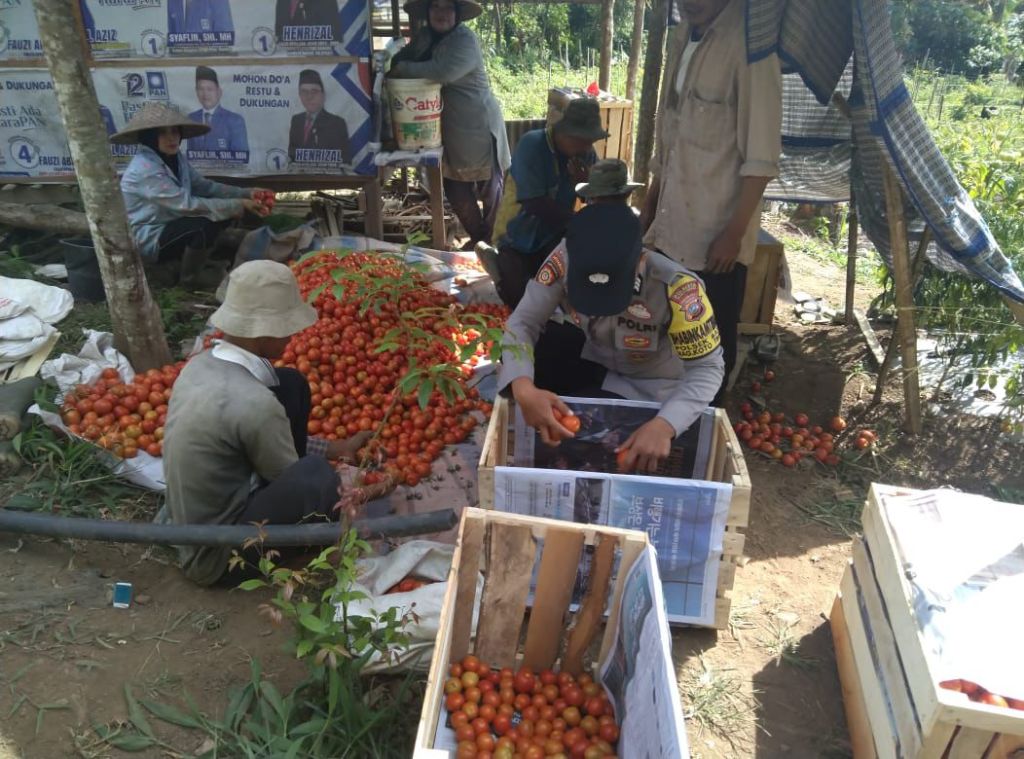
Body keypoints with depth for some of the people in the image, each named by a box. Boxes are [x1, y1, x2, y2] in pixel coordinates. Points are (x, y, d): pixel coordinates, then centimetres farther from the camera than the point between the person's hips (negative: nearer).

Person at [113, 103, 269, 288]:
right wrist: (238, 205, -28)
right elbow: (187, 204, -31)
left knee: (225, 212, -1)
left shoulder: (174, 157, 1)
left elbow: (203, 186, 1)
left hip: (171, 224, 9)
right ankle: (191, 277, -6)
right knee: (205, 225, -30)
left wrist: (246, 194, -11)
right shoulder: (144, 169, -27)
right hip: (149, 239, -9)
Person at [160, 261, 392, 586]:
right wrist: (362, 494, 2)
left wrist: (337, 448, 13)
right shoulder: (253, 403, -30)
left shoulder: (203, 364, -4)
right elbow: (302, 488, -14)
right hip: (215, 554, -8)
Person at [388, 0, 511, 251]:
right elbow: (403, 56, 9)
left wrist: (402, 69, -22)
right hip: (449, 125, 8)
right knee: (455, 185, 12)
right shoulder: (425, 36, 7)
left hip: (478, 124, -7)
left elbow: (444, 72, -31)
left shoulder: (465, 39, -17)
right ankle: (476, 236, 27)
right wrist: (386, 63, -14)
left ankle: (490, 239, 18)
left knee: (488, 184, 4)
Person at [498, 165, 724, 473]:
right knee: (515, 365, -18)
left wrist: (664, 425, -46)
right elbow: (522, 323, -24)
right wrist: (523, 389, -45)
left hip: (651, 387, -3)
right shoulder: (565, 260, -28)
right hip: (594, 366, 4)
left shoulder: (676, 287, -35)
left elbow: (706, 368, -27)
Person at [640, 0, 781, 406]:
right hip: (673, 225, 7)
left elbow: (761, 156, -17)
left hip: (716, 233, -7)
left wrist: (734, 232, -19)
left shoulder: (750, 41, -14)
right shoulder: (685, 35, 10)